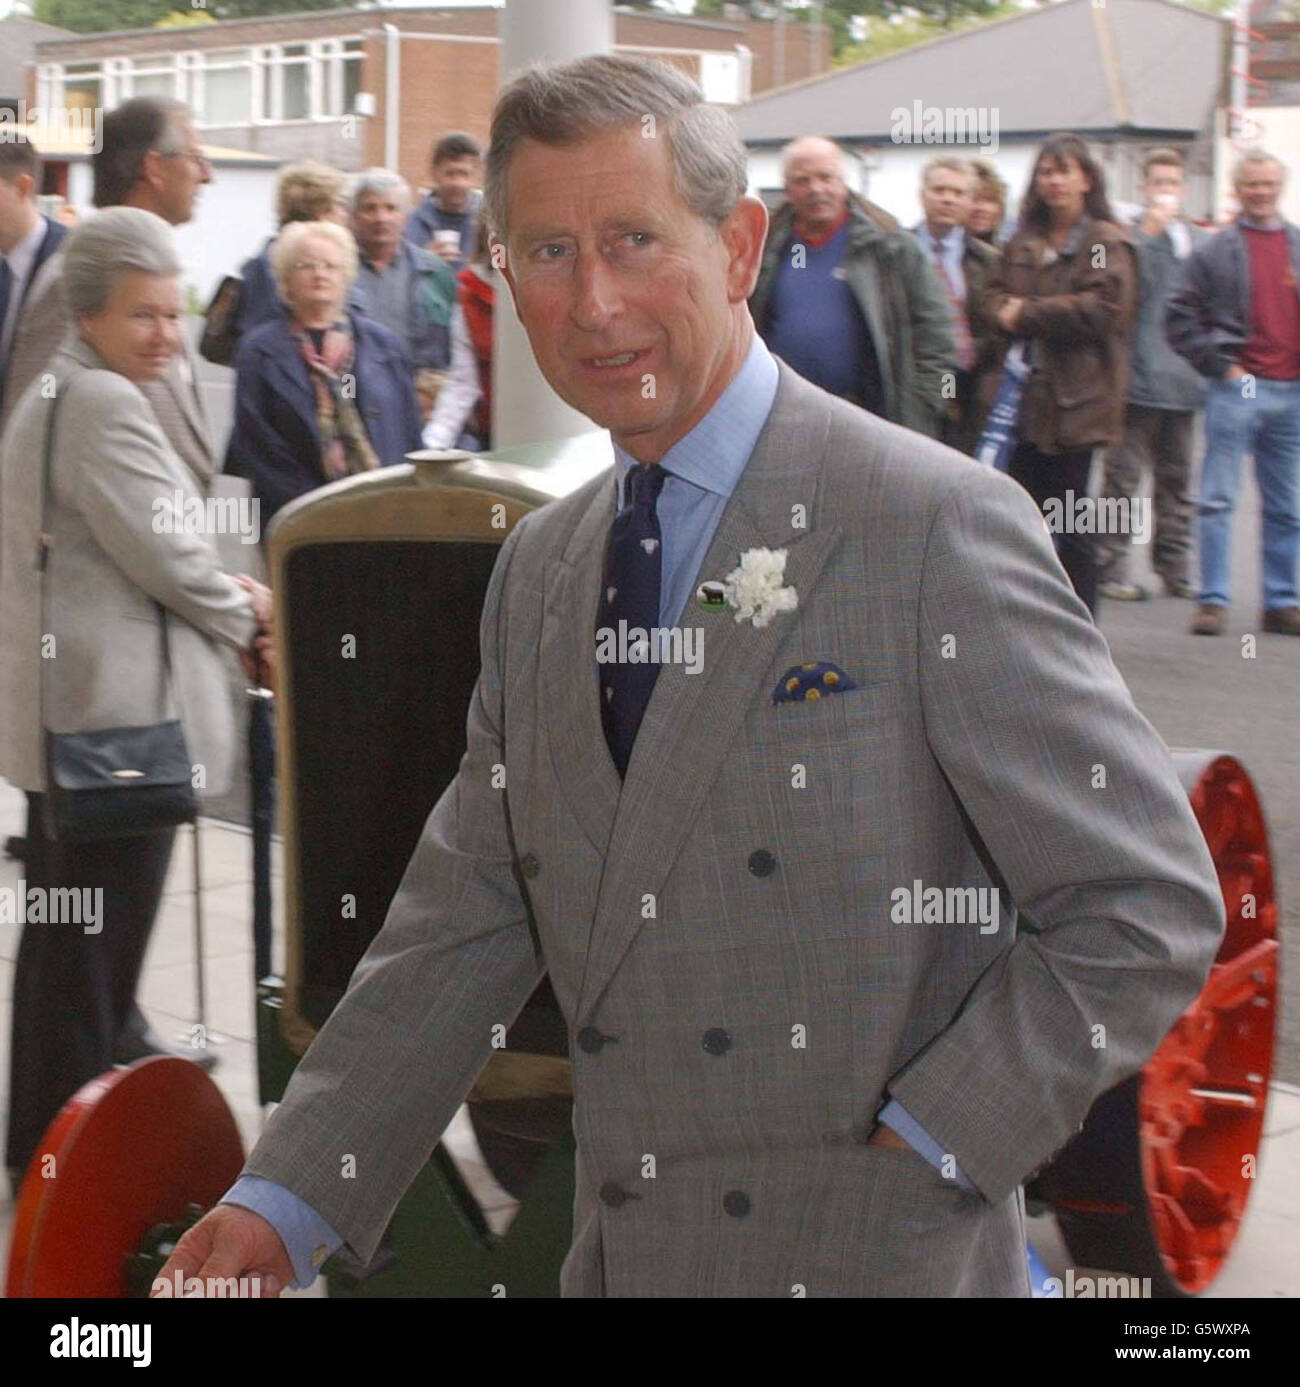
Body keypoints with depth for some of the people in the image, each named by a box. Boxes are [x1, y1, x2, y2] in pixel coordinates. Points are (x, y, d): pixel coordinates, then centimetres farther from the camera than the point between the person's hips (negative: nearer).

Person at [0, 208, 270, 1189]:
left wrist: (222, 591, 9)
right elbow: (162, 554, -18)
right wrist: (247, 620, -1)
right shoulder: (105, 405, -17)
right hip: (116, 713, -11)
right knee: (97, 946, -3)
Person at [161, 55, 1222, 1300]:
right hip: (618, 1256, 6)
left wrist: (921, 1150, -15)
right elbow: (467, 924, 9)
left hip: (873, 1256, -6)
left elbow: (1150, 907, -13)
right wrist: (288, 1200, 1)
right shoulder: (536, 570, 8)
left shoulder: (934, 524, -13)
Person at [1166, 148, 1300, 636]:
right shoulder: (1216, 251, 0)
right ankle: (1212, 600, 2)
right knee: (1217, 500, -3)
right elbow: (1178, 316, -2)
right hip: (1236, 389, -4)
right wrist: (1218, 364, -7)